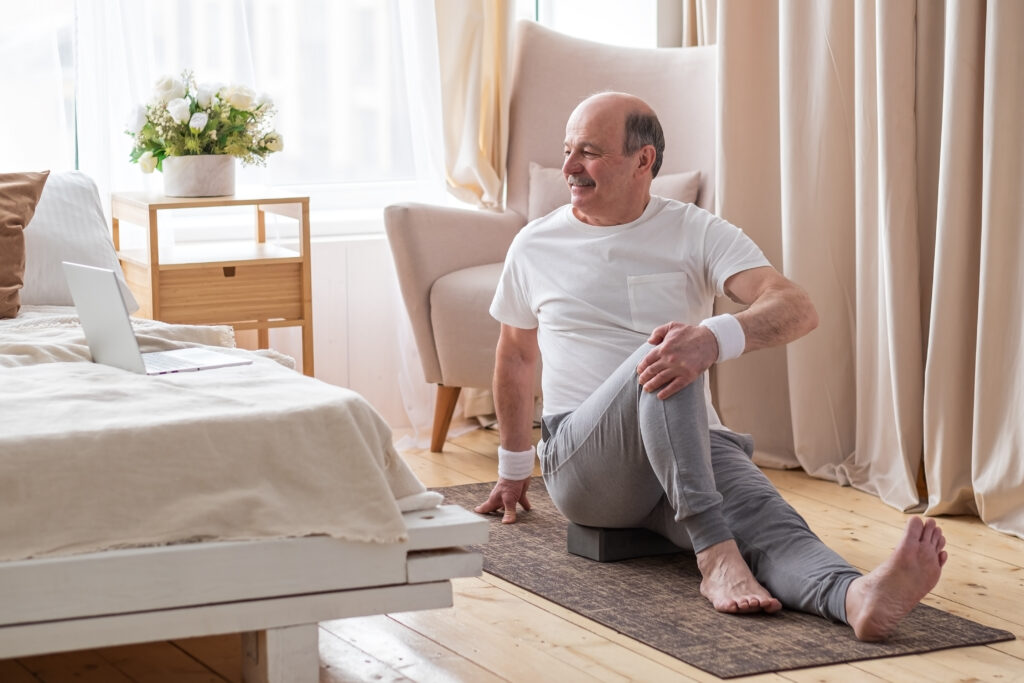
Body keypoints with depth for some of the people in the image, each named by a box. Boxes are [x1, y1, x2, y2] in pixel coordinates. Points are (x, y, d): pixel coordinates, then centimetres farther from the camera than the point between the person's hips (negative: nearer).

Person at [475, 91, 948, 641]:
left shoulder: (698, 234, 3)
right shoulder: (534, 246, 10)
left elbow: (797, 309, -14)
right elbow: (516, 354, 27)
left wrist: (715, 339, -35)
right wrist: (512, 467, 34)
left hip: (694, 446, 1)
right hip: (581, 463, 0)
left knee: (765, 517, -34)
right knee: (659, 362, -34)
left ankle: (857, 596, -67)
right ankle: (715, 555, -47)